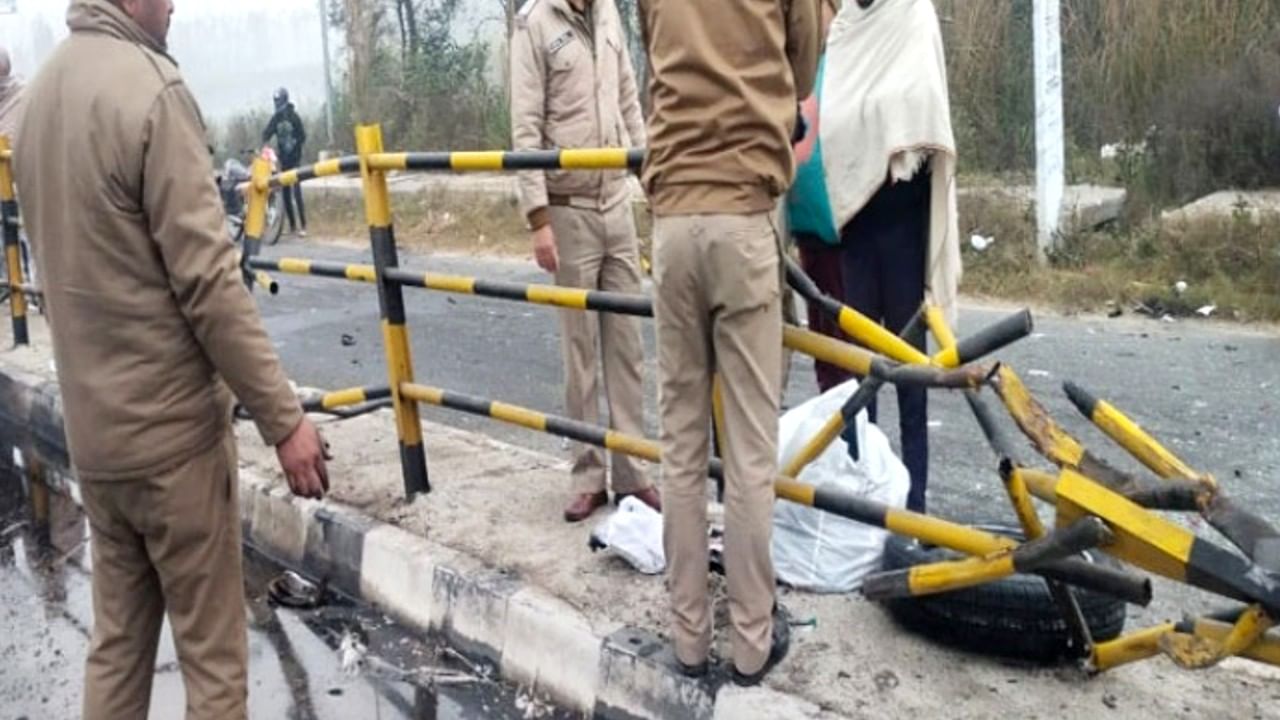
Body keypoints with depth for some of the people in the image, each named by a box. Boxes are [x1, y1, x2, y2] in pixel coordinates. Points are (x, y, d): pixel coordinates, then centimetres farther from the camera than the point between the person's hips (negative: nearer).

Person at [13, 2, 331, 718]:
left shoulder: (40, 92, 8)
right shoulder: (149, 88, -17)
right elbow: (208, 281, -21)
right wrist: (284, 417, -16)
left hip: (91, 426, 8)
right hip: (170, 426, -8)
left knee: (116, 639, 17)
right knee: (212, 651, 5)